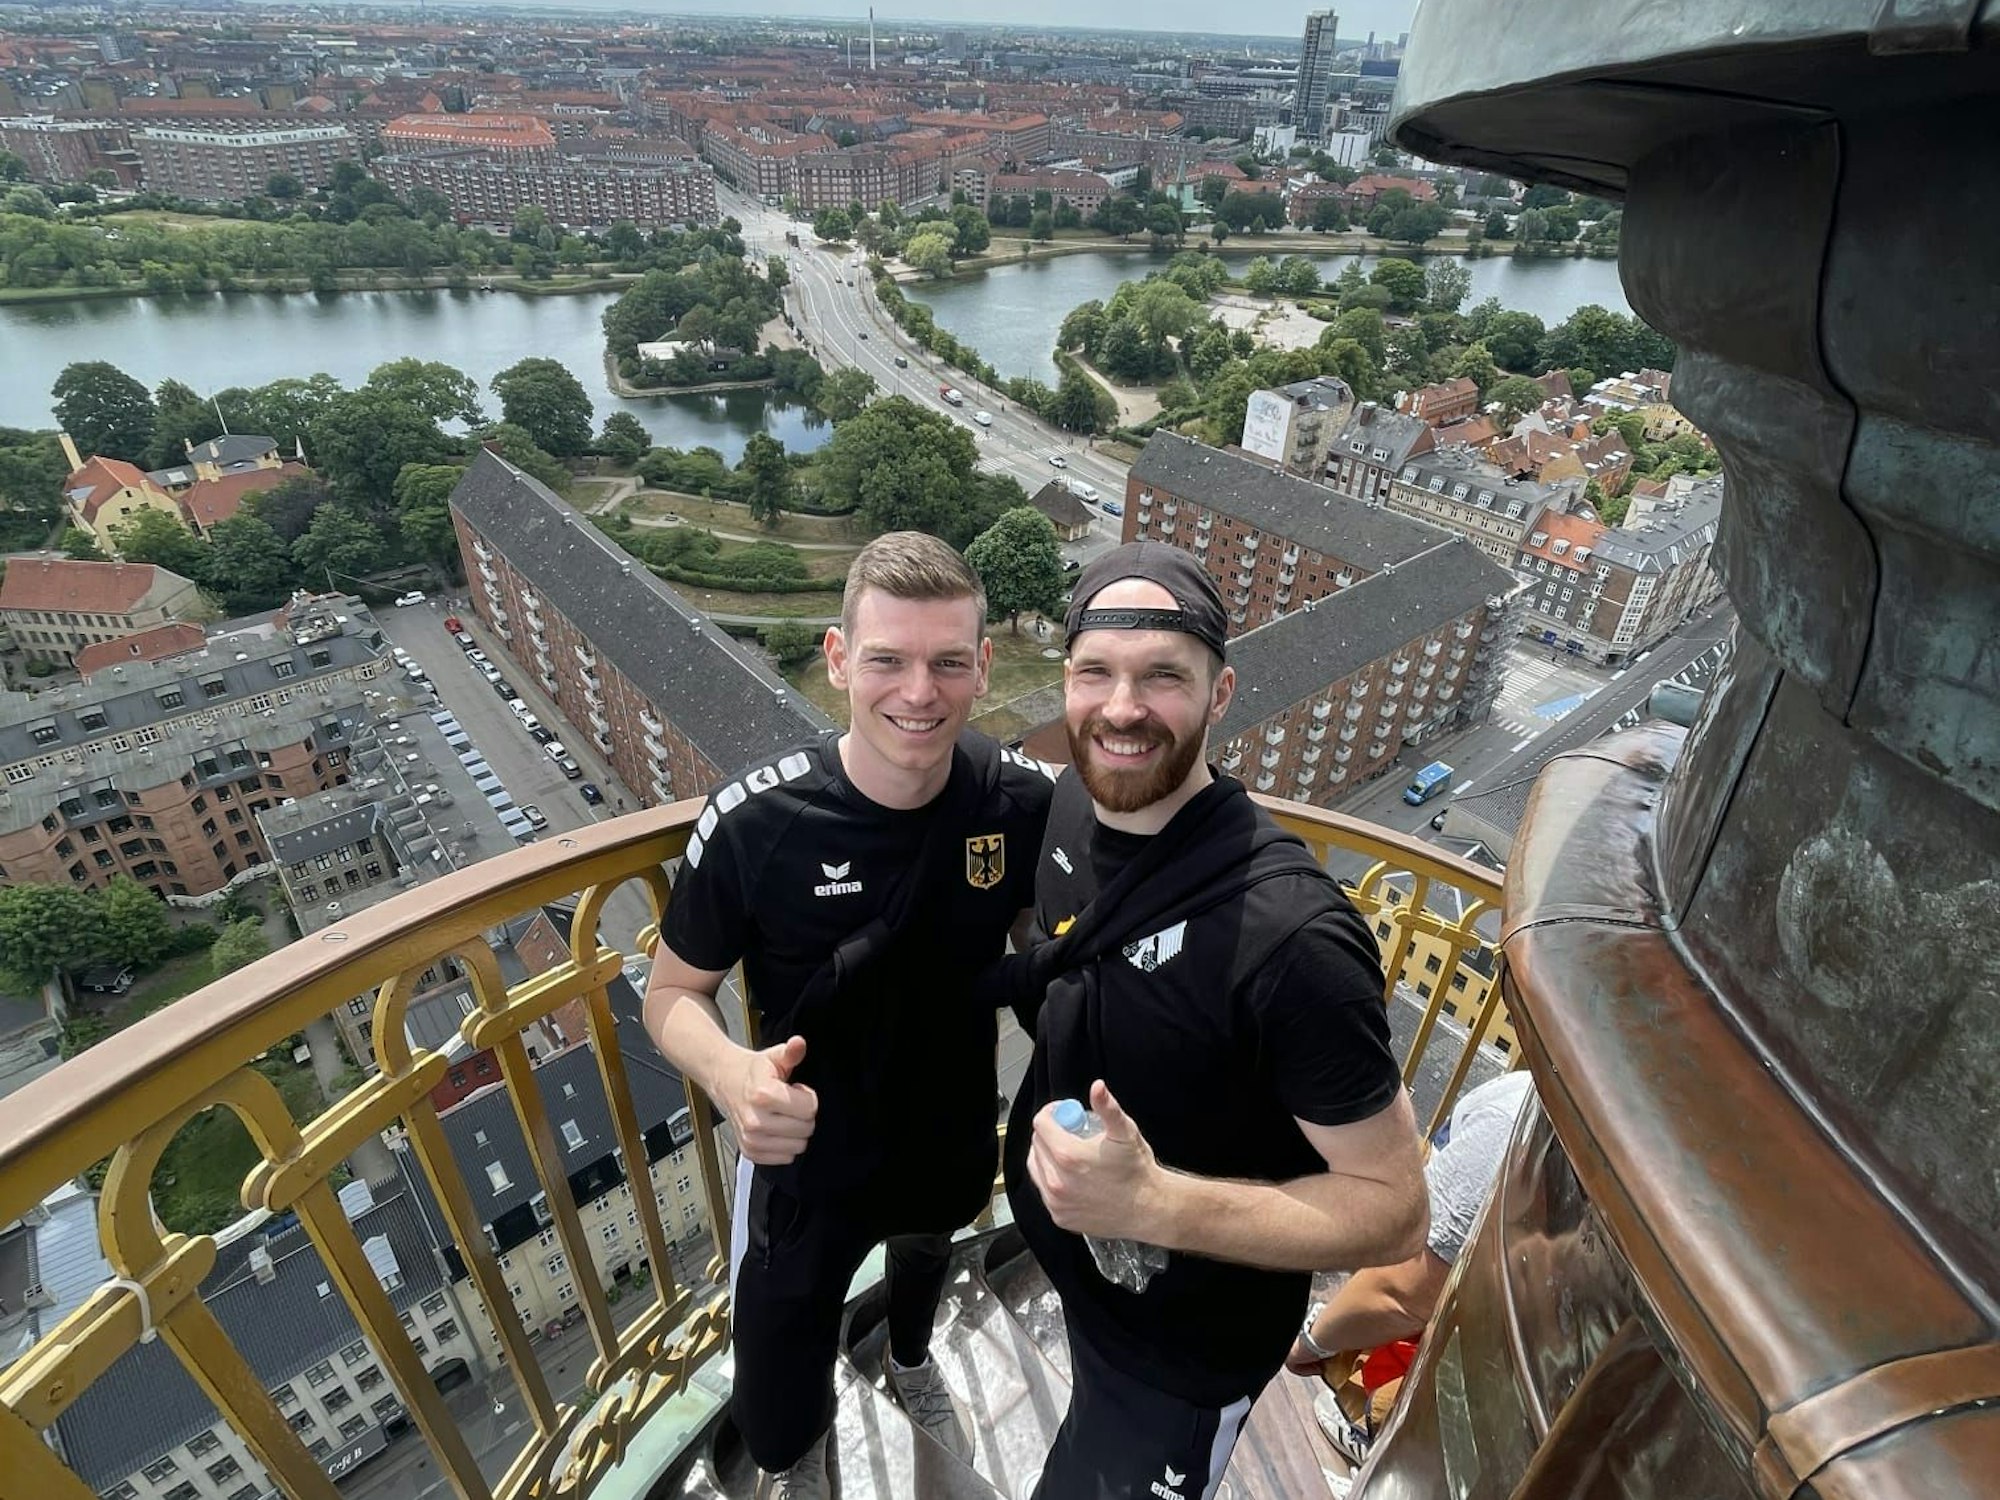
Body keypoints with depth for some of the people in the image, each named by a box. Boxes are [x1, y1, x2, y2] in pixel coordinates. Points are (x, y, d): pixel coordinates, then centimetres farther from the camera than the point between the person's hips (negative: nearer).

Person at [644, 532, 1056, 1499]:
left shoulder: (1023, 801, -24)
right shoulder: (754, 822, -30)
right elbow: (672, 994, -15)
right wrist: (731, 1072, -36)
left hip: (955, 1142, 3)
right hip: (807, 1166, -3)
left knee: (924, 1257, 36)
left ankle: (911, 1362, 73)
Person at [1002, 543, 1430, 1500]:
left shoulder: (1290, 934, -36)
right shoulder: (1073, 804, -14)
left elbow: (1392, 1210, -27)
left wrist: (1153, 1203, -38)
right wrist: (1026, 978, -9)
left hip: (1187, 1344, -6)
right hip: (1075, 1271, 7)